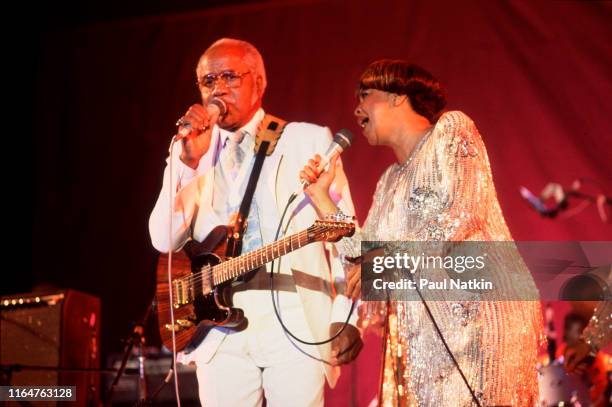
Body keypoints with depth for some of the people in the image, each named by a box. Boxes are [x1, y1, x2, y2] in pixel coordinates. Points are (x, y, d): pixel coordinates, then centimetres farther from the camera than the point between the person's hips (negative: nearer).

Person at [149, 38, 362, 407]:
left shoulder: (310, 140, 6)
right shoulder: (190, 153, 12)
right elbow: (164, 240, 0)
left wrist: (346, 318, -6)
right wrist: (189, 160, -10)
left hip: (297, 325, -2)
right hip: (220, 330, 2)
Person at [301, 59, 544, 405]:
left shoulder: (451, 129, 4)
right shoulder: (390, 181, 24)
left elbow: (463, 213, -10)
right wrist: (320, 194, 21)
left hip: (475, 303, -7)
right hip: (422, 327, 7)